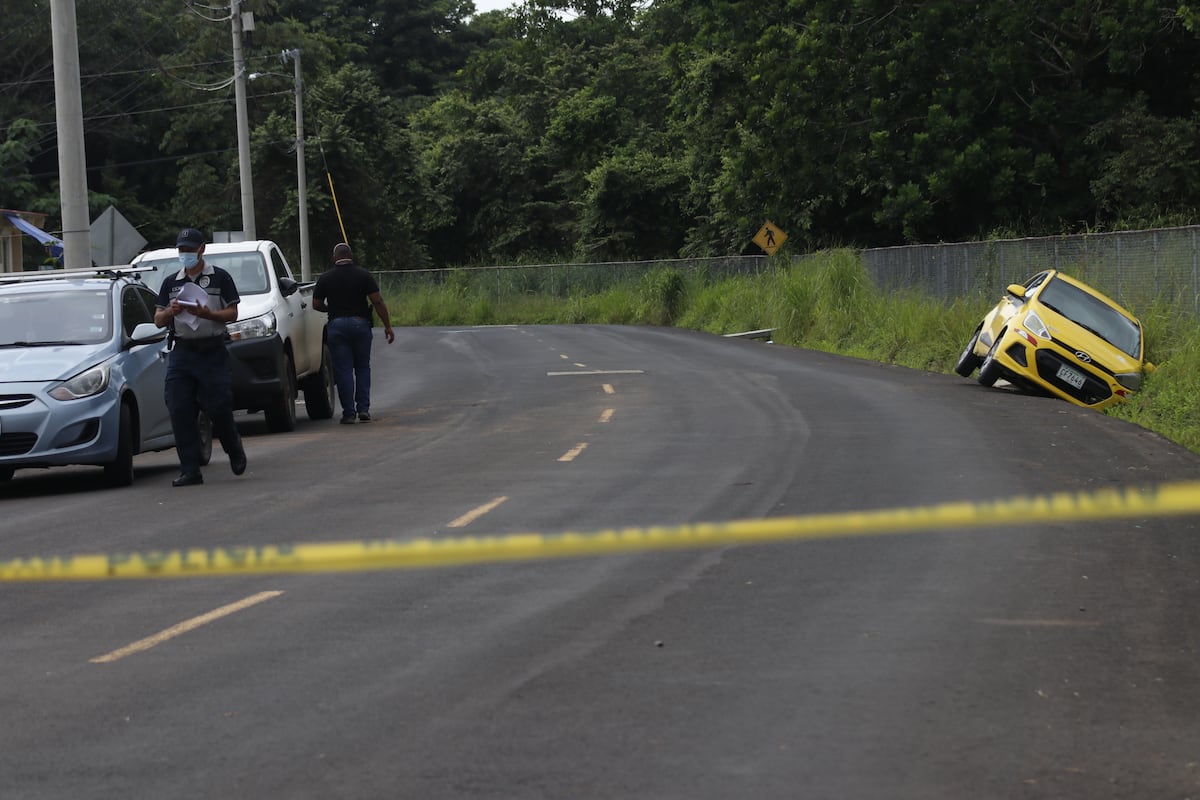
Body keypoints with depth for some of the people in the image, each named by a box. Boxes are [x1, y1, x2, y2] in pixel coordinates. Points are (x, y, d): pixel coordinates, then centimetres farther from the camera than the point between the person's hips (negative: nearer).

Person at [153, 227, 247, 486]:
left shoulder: (220, 278, 4)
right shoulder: (171, 282, 14)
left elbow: (232, 313, -1)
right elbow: (158, 320, 13)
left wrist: (207, 314, -18)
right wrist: (170, 311, -9)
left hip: (212, 351, -3)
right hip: (181, 352, 3)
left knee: (219, 407, -6)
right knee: (180, 413, -4)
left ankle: (234, 450, 23)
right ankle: (189, 470, -1)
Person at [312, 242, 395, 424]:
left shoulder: (325, 278, 2)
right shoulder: (363, 275, -1)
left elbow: (316, 305, 4)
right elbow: (378, 302, -6)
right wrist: (387, 326, -2)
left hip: (337, 325, 0)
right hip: (360, 324, 0)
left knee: (343, 370, 2)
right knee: (363, 368, 12)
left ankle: (349, 412, -2)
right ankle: (363, 409, 5)